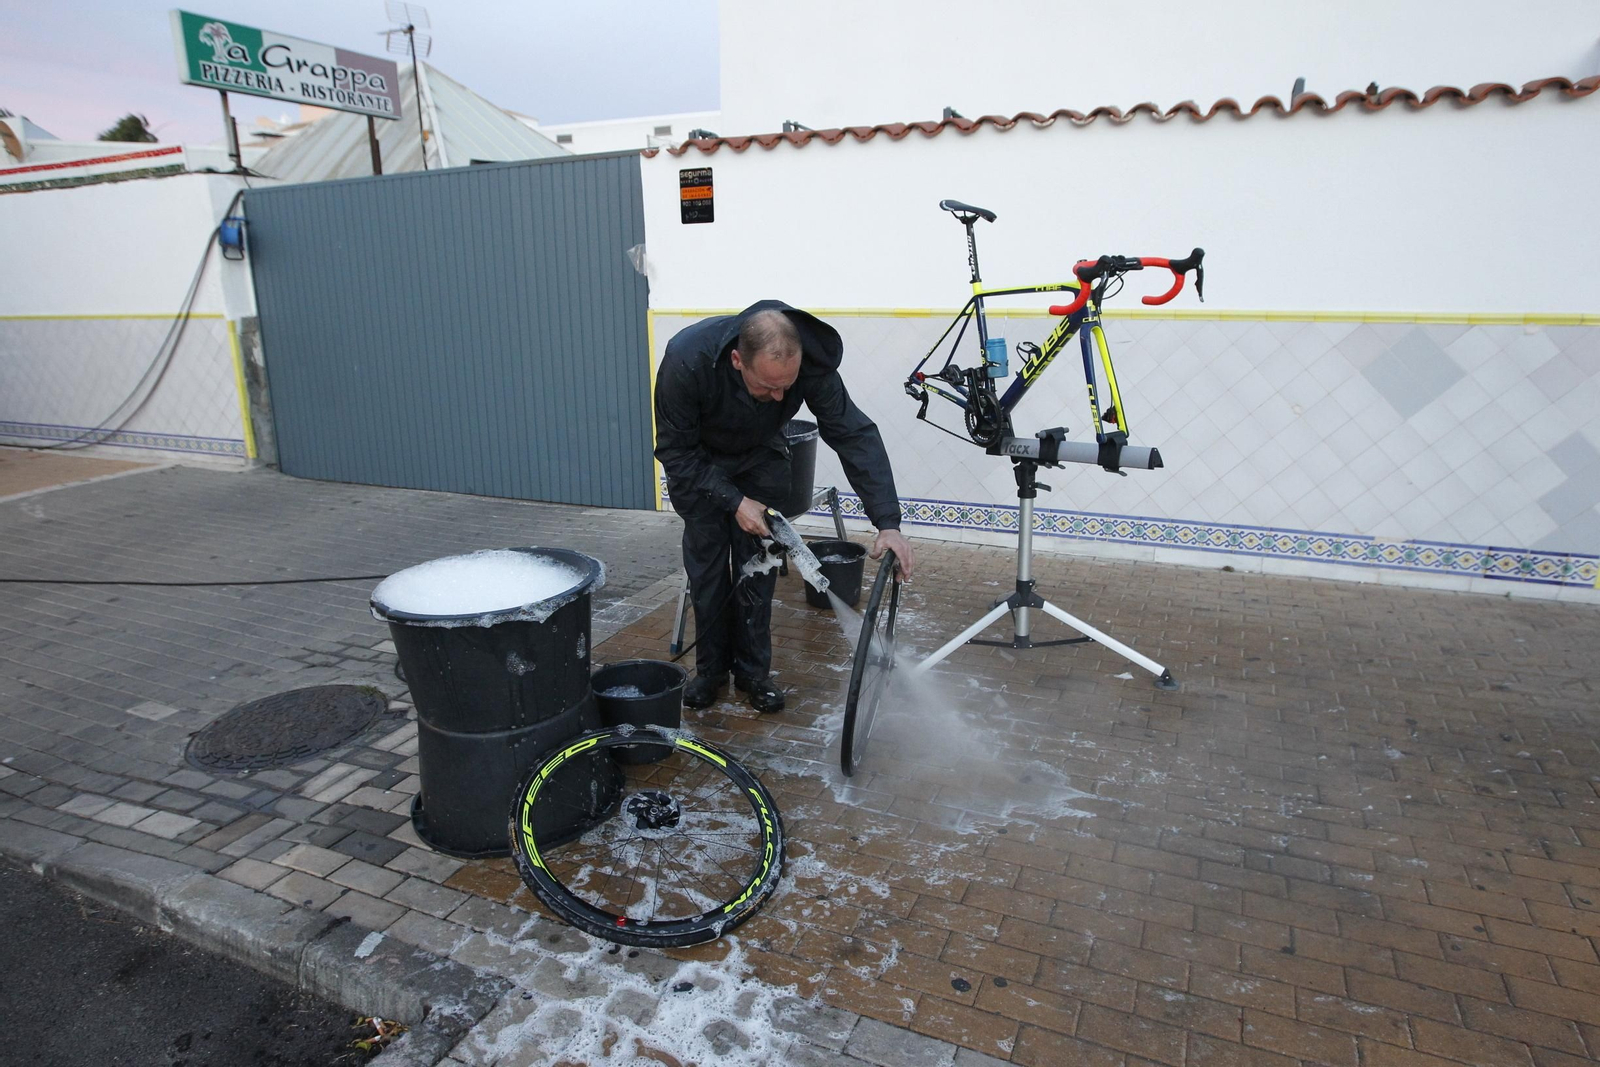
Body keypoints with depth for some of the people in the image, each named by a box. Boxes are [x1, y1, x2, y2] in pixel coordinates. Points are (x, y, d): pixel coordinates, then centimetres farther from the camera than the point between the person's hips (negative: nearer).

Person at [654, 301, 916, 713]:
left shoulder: (811, 363, -34)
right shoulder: (686, 359, -39)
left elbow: (855, 435, -29)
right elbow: (675, 451, -26)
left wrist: (888, 523, -36)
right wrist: (734, 501, -31)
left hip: (760, 457, 2)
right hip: (698, 462, -1)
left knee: (758, 564, -1)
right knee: (706, 564, -2)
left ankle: (753, 671, 14)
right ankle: (710, 669, 16)